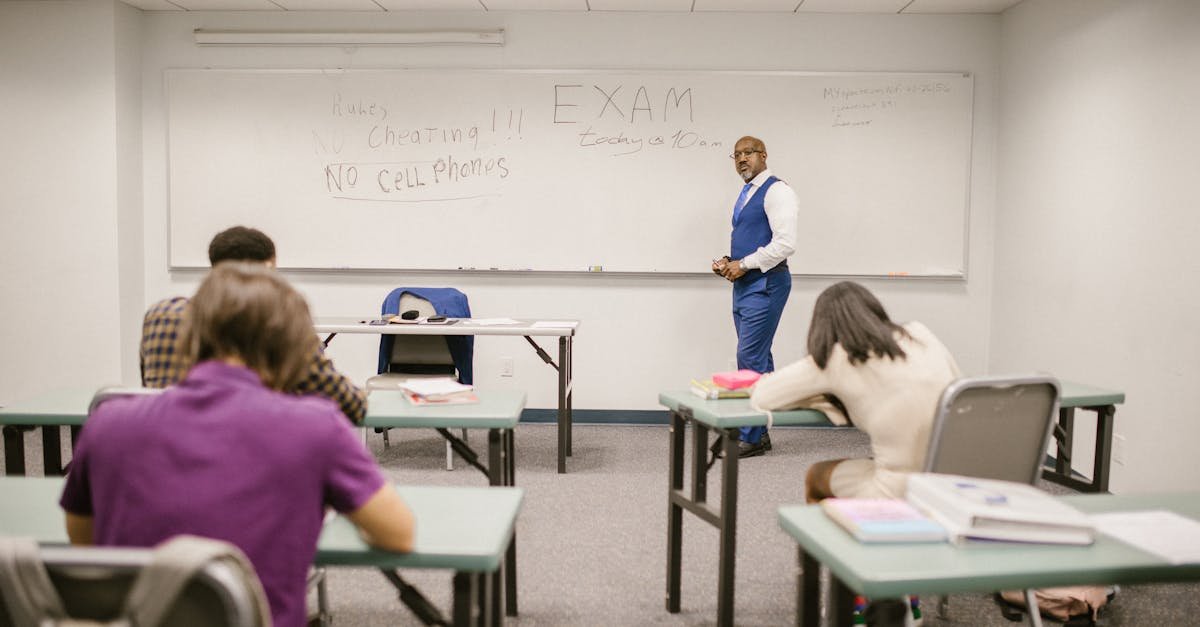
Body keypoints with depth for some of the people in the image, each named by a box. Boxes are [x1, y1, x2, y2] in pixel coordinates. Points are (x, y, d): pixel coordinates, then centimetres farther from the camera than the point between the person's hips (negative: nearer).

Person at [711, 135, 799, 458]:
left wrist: (744, 264, -16)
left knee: (750, 359, -10)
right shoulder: (746, 194, 18)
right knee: (758, 359, 12)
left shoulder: (776, 191, -9)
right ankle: (760, 434, 18)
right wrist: (729, 262, 9)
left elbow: (785, 243, -19)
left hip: (765, 284, -9)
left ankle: (750, 437, -2)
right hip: (744, 285, 9)